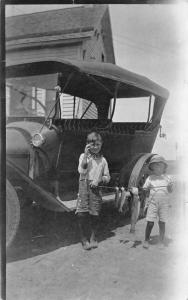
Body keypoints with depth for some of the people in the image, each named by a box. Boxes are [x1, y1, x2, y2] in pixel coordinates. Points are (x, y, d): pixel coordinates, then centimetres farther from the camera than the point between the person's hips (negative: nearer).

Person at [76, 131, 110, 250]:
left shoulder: (103, 160, 10)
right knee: (82, 213, -4)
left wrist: (99, 180, -9)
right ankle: (84, 238, 13)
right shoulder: (83, 156, 5)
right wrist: (86, 155, -17)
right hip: (84, 186, -1)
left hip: (96, 188, 1)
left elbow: (107, 177, 11)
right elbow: (81, 171, -13)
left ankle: (93, 238, 21)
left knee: (95, 214, 2)